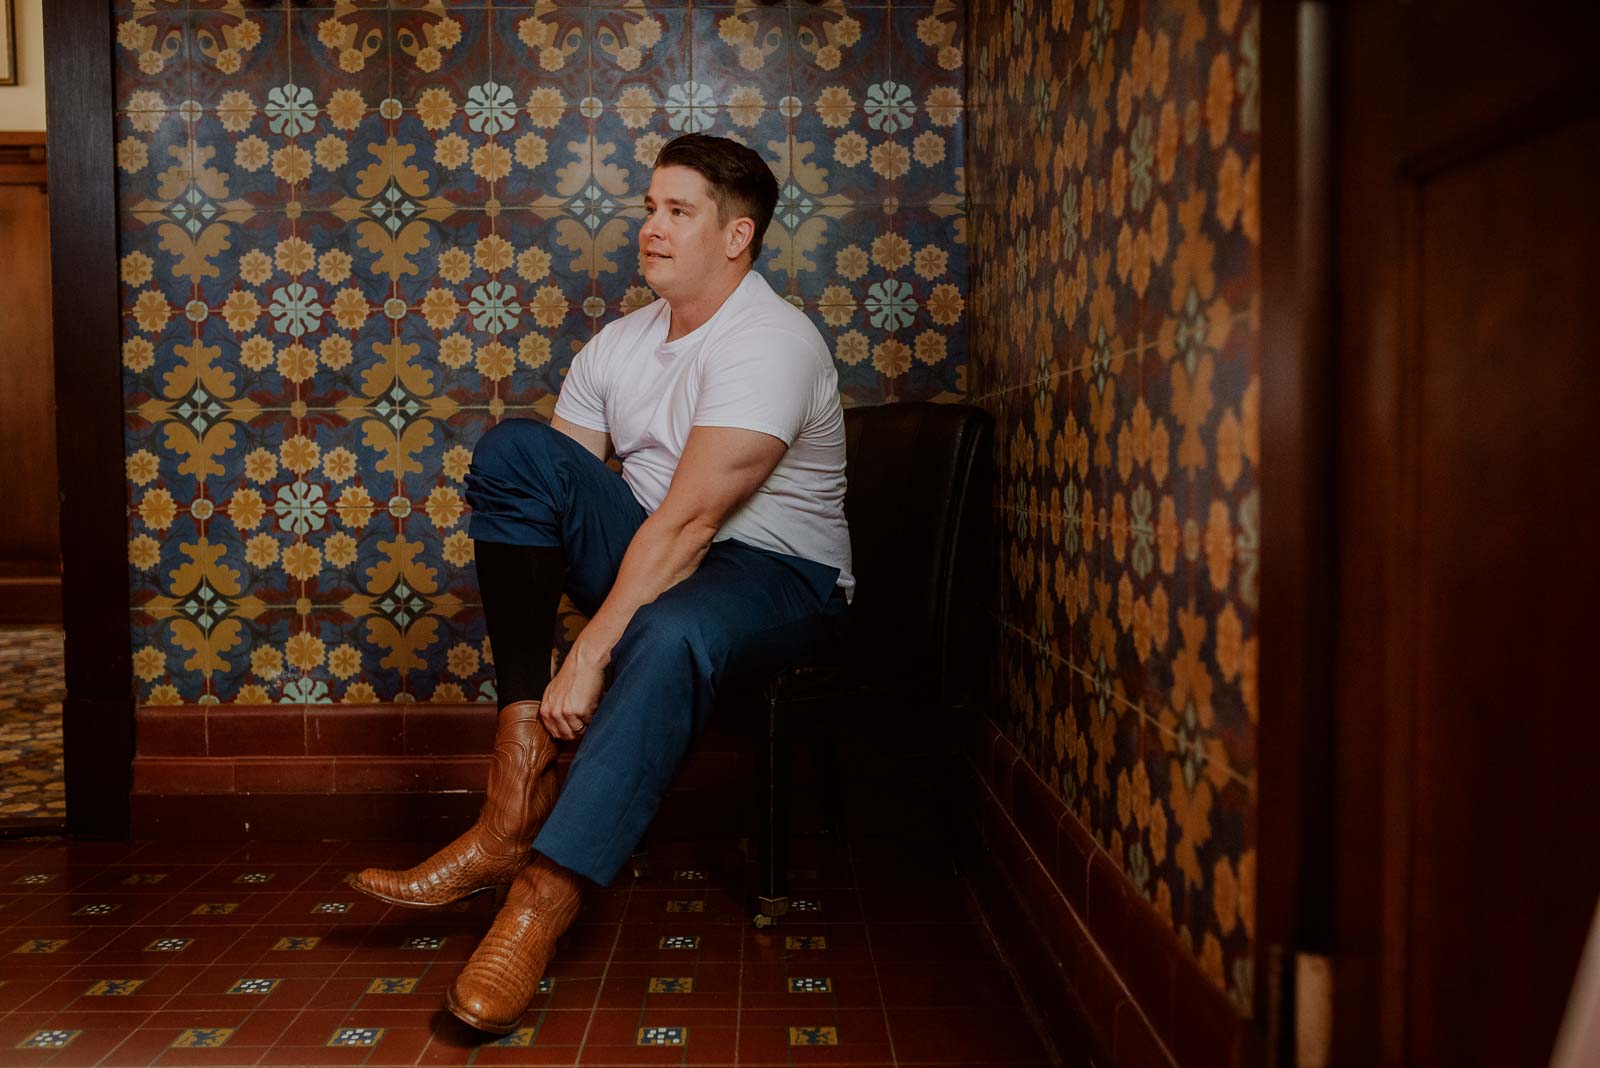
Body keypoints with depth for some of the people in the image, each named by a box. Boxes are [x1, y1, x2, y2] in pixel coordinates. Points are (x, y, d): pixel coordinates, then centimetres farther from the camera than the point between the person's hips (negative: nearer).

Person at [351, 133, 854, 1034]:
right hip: (645, 556, 7)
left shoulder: (771, 342, -16)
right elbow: (553, 492, 4)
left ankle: (541, 902, -33)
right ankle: (521, 784, -22)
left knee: (671, 634, -41)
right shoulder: (620, 344, 10)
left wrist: (592, 653, -29)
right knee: (514, 447, -14)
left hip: (778, 578, -7)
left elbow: (688, 521, -26)